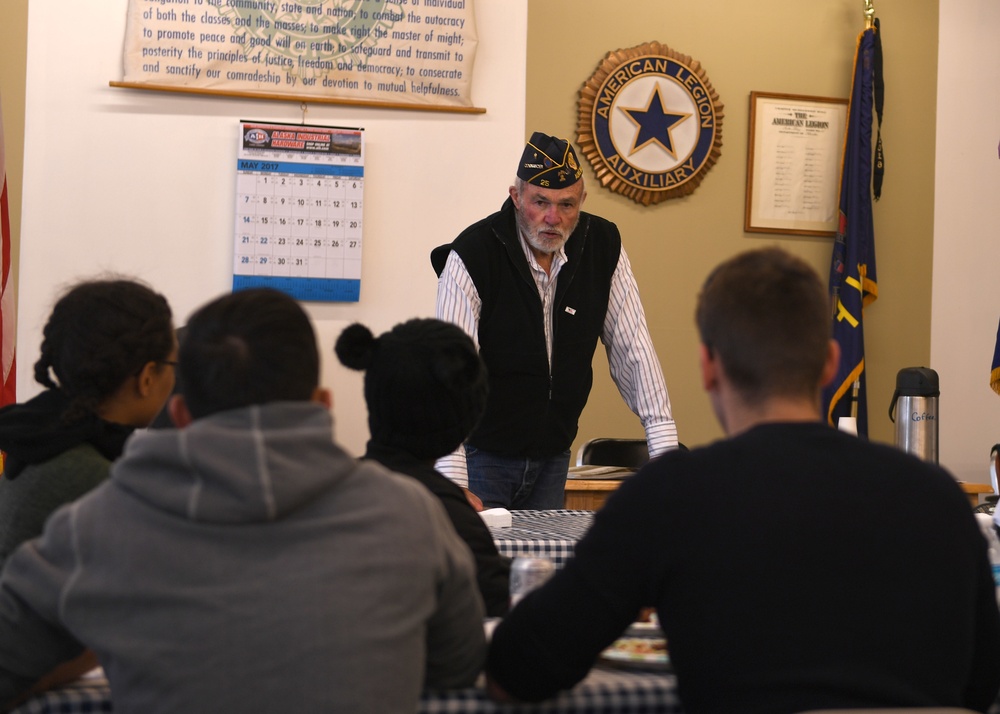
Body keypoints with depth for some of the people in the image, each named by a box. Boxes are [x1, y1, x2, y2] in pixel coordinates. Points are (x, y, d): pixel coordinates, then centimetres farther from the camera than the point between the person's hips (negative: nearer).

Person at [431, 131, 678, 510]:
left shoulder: (604, 247, -5)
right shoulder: (471, 255, -19)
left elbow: (633, 350, -2)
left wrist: (665, 449, -10)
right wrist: (454, 485, -33)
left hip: (552, 459, 4)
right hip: (482, 455, -4)